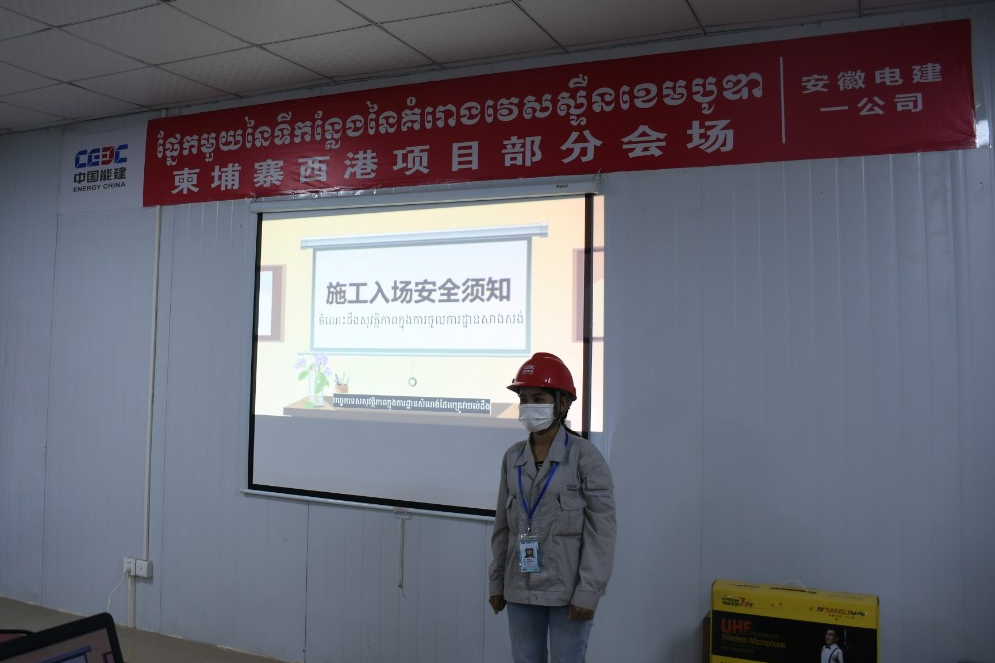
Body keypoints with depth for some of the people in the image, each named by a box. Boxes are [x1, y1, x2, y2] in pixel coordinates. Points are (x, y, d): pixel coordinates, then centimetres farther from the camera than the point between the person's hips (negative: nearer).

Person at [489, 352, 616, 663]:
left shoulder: (585, 456, -11)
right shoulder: (513, 457, 4)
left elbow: (602, 531, -11)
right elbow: (503, 526, 10)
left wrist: (589, 591, -14)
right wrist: (496, 581, 12)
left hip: (568, 591, -5)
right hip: (520, 590, 5)